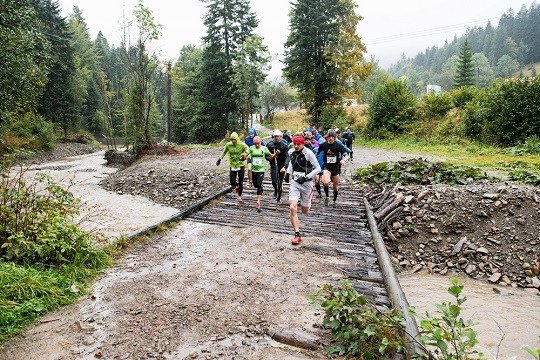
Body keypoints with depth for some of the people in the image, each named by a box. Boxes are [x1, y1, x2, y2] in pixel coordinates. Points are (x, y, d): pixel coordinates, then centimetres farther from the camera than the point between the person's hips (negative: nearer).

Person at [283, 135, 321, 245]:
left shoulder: (308, 153, -15)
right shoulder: (291, 152, 2)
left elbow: (318, 168, -13)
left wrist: (306, 177, -21)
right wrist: (287, 173, 11)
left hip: (306, 183, -3)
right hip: (294, 183, 4)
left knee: (305, 211, 10)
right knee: (292, 208, -14)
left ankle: (307, 203, 49)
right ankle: (297, 235, -8)